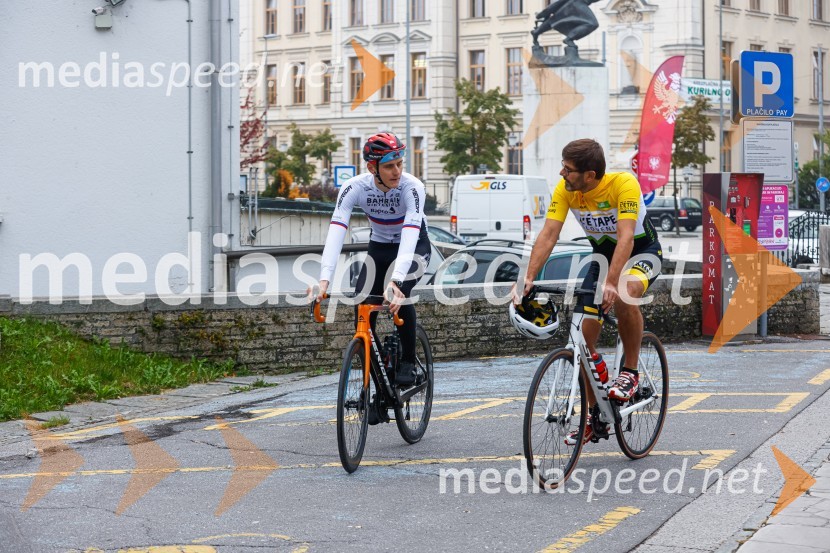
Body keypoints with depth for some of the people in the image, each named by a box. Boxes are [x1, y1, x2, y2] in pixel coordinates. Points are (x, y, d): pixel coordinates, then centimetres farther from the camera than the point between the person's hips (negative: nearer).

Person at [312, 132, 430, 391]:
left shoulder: (412, 187, -31)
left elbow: (409, 235, -43)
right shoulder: (354, 188, -24)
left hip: (414, 246, -3)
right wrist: (324, 280, -48)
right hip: (379, 246, 3)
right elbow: (336, 232, -34)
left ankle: (408, 362, -10)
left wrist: (396, 281, -57)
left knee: (397, 294, -30)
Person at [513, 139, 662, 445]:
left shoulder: (623, 184, -31)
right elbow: (548, 235, -20)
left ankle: (630, 372, -16)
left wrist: (611, 283, -51)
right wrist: (528, 278, -32)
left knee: (624, 294, -38)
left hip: (643, 251, -5)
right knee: (586, 332, -5)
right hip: (603, 253, 5)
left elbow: (625, 236, -39)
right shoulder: (564, 189, -17)